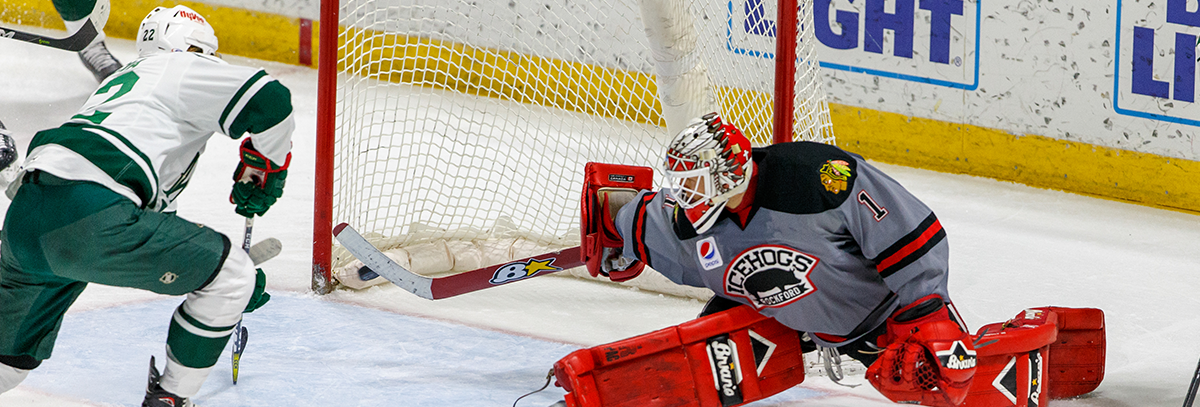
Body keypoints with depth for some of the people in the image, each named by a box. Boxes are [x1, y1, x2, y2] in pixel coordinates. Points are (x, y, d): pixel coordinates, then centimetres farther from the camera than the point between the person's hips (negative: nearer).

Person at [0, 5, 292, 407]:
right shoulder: (182, 69, 12)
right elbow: (271, 101, -3)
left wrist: (229, 276, 41)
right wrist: (261, 169, 16)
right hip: (88, 217, -9)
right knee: (231, 276, 4)